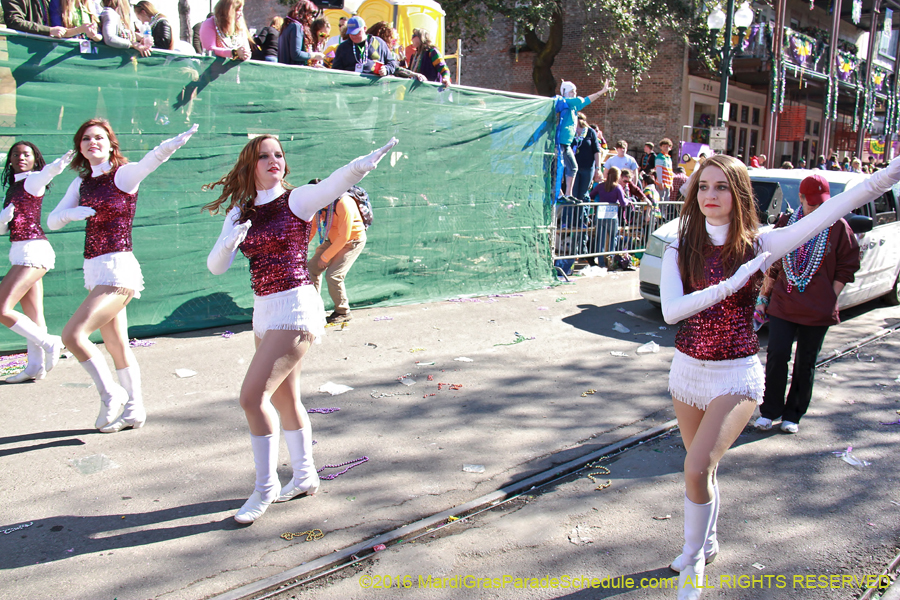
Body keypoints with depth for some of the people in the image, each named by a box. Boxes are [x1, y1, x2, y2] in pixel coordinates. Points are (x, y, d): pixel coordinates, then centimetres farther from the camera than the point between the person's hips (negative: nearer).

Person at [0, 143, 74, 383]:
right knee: (34, 317, 8)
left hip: (32, 251, -9)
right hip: (23, 252, 9)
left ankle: (49, 343, -2)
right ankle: (36, 366, 11)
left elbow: (50, 170, -29)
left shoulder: (33, 180, -3)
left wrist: (61, 162, -52)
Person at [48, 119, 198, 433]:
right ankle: (134, 411, 26)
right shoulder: (81, 183, 12)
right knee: (117, 346, 14)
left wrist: (174, 142, -48)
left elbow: (153, 158, -28)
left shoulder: (124, 174, -7)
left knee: (72, 334, -15)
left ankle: (110, 393, 3)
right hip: (95, 270, 8)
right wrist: (72, 213, -11)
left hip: (118, 268, -8)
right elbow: (52, 221, 12)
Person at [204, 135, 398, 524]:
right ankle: (305, 477, 35)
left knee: (253, 395, -12)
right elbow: (216, 266, 5)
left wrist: (367, 162, -43)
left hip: (296, 307, -7)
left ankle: (265, 488, 4)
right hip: (264, 311, 7)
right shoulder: (239, 213, 10)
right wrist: (230, 242, -16)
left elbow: (339, 180, -24)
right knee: (284, 398, 17)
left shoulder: (297, 200, -5)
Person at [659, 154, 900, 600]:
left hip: (736, 375, -3)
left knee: (697, 467, -17)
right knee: (701, 469, 18)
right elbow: (671, 311, -20)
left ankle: (692, 560, 7)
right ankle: (706, 543, 44)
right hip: (687, 369, 3)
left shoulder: (757, 245, -6)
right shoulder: (681, 250, -4)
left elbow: (834, 208, -14)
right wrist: (734, 282, -25)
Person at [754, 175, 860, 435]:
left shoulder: (838, 228, 1)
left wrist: (831, 299, -4)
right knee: (777, 356, -5)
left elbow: (846, 267, 3)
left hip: (818, 311, -1)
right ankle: (769, 411, 10)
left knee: (805, 363, 7)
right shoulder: (786, 224, 6)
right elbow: (772, 266, 12)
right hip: (782, 305, 1)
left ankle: (793, 414, 20)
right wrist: (763, 297, 10)